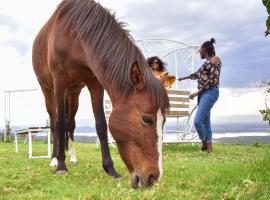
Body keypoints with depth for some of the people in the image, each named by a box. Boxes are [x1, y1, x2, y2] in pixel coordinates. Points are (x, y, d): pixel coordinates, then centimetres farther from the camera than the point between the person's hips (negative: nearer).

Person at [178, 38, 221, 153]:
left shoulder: (215, 59, -4)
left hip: (210, 93, -9)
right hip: (203, 94, 9)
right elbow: (197, 74, 39)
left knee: (197, 120, -18)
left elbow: (213, 80, -15)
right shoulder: (207, 62, 22)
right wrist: (184, 78, 55)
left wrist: (197, 92, -14)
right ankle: (209, 149, 6)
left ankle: (204, 143, -1)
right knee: (205, 122, 5)